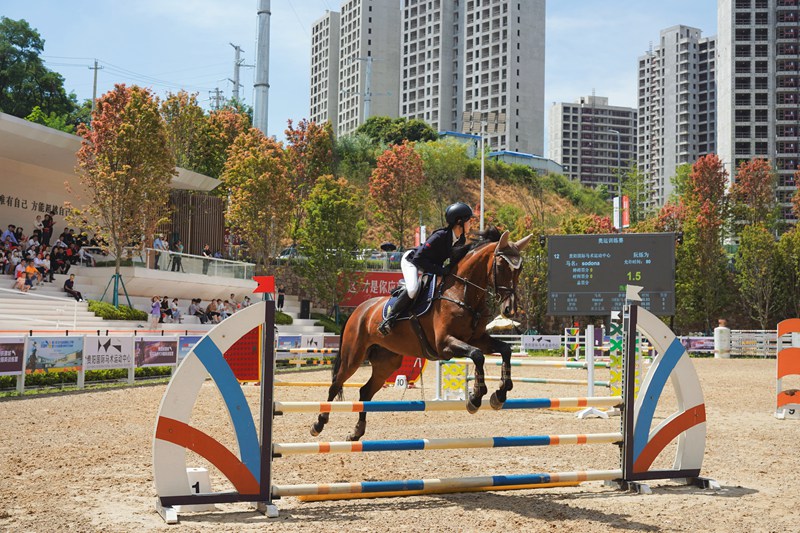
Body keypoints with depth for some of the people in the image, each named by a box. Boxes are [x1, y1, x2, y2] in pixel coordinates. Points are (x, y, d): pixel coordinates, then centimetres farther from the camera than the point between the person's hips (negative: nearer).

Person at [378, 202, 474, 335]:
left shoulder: (461, 240, -11)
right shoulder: (440, 236, -34)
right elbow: (419, 259, -36)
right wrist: (439, 271, -37)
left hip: (431, 266, 9)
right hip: (411, 260, -9)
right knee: (413, 289, -31)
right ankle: (388, 320, -21)